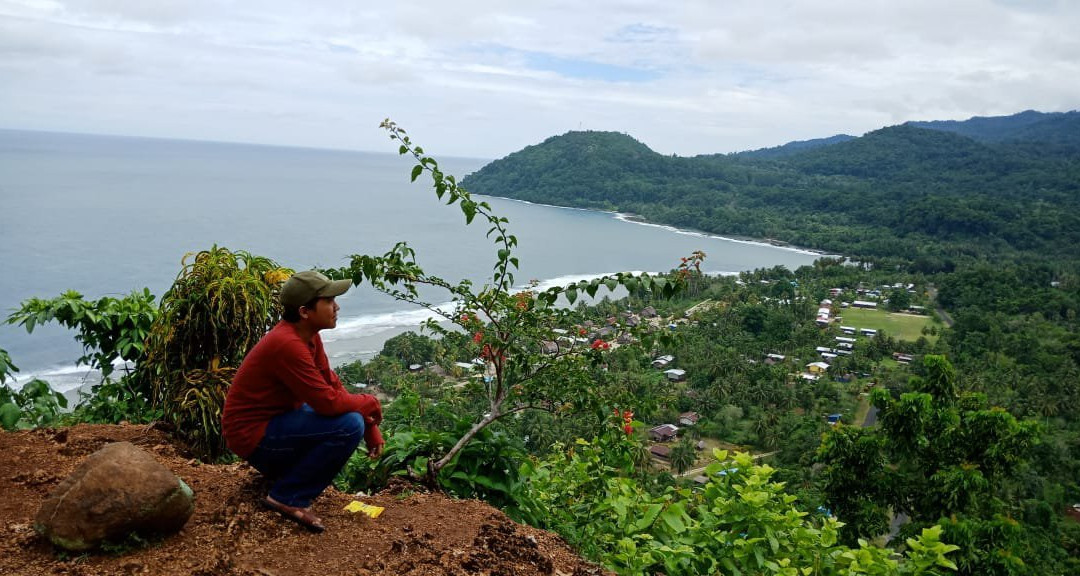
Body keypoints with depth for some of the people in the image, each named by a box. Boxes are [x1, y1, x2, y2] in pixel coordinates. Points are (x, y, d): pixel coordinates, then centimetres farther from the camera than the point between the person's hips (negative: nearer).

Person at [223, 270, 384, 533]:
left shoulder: (308, 335, 2)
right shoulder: (288, 344, -28)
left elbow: (333, 384, 7)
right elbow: (329, 402, -28)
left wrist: (371, 428, 0)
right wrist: (369, 403, -9)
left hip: (274, 418, 10)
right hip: (252, 434, -10)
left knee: (357, 416, 14)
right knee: (349, 425, -24)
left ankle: (281, 469, 17)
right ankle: (288, 498, -10)